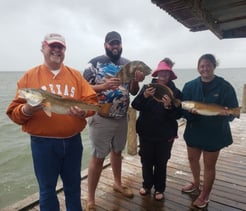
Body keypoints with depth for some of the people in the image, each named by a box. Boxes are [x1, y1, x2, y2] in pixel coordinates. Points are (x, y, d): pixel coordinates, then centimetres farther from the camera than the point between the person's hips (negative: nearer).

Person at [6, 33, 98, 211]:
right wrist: (26, 110, -23)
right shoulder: (30, 75, 0)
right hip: (43, 143, -1)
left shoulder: (76, 75, 5)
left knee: (73, 186, 19)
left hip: (73, 141, 2)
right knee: (47, 188, 16)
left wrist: (83, 111, -21)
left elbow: (91, 101, 0)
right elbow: (14, 111, -2)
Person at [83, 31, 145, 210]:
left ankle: (118, 183, 42)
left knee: (117, 151, 21)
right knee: (98, 157, 1)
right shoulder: (95, 63, -7)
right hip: (101, 118, -5)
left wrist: (136, 80, -14)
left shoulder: (128, 64, 6)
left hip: (122, 118, 5)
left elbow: (133, 91, 7)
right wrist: (104, 85, -27)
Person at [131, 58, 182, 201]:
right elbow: (135, 106, -12)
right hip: (146, 132, 2)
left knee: (161, 163, 13)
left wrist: (169, 106, -29)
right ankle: (147, 185, 37)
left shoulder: (175, 92, -6)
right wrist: (144, 96, -29)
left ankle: (159, 189, 33)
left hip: (165, 135, -1)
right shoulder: (147, 87, -3)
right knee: (146, 161, 14)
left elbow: (178, 115, -10)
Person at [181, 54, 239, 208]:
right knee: (193, 159, 20)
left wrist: (226, 112, -33)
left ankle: (204, 196, 32)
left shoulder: (225, 87, -12)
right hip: (194, 130, 4)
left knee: (209, 165, 10)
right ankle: (196, 183, 48)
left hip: (214, 133, -3)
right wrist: (189, 110, -28)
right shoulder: (190, 86, -4)